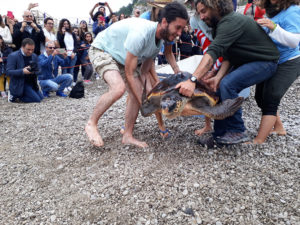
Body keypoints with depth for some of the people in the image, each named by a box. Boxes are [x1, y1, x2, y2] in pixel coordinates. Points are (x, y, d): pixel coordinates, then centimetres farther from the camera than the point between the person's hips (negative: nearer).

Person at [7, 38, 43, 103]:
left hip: (31, 83, 7)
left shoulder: (34, 56, 6)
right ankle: (14, 96, 2)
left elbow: (38, 70, 8)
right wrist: (22, 71, -33)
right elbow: (8, 72, -18)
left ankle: (17, 95, 17)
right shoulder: (13, 56, -13)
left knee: (41, 97, 4)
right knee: (37, 99, -18)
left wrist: (34, 72, -16)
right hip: (19, 84, -7)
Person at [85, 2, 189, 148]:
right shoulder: (141, 33, -35)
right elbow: (129, 74, -29)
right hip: (102, 50, -8)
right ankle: (91, 124, -10)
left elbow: (145, 71, 1)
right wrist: (144, 104, -24)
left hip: (122, 57, 8)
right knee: (119, 88, -31)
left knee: (137, 93, -6)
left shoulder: (160, 39, -7)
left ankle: (128, 136, 5)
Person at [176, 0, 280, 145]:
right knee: (221, 89, -3)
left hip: (265, 62, -9)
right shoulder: (222, 24, 8)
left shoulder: (231, 21, -23)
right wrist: (217, 78, -17)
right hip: (245, 62, 9)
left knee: (227, 84, -28)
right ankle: (219, 136, 3)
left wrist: (192, 80, -45)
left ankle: (238, 132, -14)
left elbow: (213, 53, -37)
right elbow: (227, 57, 1)